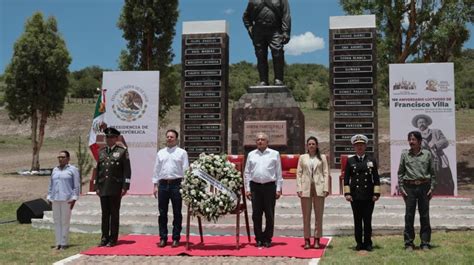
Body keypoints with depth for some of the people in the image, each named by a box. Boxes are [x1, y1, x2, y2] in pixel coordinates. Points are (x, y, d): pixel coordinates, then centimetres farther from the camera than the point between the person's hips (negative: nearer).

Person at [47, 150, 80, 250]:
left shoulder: (73, 169, 2)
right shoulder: (55, 170, 18)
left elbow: (77, 185, -2)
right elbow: (51, 185, 22)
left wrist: (74, 198, -9)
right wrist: (49, 197, 15)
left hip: (67, 199, -5)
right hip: (55, 199, 5)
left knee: (65, 221, -4)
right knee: (57, 221, 5)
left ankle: (64, 243, 3)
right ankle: (58, 243, 11)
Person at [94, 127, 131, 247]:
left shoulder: (122, 151, 0)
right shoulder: (101, 152, 14)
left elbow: (127, 170, -4)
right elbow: (98, 170, 17)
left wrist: (125, 187, -10)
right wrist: (96, 186, 10)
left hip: (116, 188, -4)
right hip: (103, 188, 4)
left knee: (114, 214, 1)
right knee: (105, 214, 7)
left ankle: (113, 239, 7)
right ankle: (105, 238, 13)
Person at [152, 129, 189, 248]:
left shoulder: (182, 152, 4)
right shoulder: (160, 153, 14)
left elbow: (185, 170, 0)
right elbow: (156, 170, 14)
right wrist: (155, 185, 8)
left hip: (176, 184, -3)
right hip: (163, 184, 3)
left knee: (177, 213, 3)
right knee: (162, 213, 6)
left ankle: (176, 238, 10)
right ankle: (163, 238, 14)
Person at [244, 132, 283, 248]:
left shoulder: (274, 154, 5)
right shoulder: (251, 155, 10)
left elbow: (279, 173, 5)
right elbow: (247, 172, 11)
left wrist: (278, 189, -1)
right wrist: (247, 188, 4)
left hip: (269, 186, -2)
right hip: (255, 187, 2)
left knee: (269, 215, 3)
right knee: (256, 214, 4)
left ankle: (267, 239, 13)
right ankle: (259, 238, 14)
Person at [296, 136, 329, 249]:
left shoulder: (322, 157, 8)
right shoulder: (302, 157, 9)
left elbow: (326, 173, 4)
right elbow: (298, 173, 6)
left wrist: (326, 188, -5)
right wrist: (299, 188, -3)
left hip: (319, 188, 0)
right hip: (306, 188, 0)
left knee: (319, 215, 3)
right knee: (306, 215, 3)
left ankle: (317, 239, 10)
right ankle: (307, 240, 8)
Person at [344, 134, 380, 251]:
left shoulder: (371, 161, 7)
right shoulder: (350, 161, 6)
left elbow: (376, 178, 6)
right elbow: (346, 179, 6)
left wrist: (376, 193, -2)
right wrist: (347, 193, -2)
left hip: (368, 196, 0)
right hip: (355, 196, 0)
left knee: (368, 220, 2)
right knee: (357, 221, 4)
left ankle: (368, 243, 12)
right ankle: (359, 243, 12)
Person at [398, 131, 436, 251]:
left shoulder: (427, 154, 5)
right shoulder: (405, 155, 6)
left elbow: (432, 172, 7)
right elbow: (400, 173, 7)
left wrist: (432, 188, 0)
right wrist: (401, 188, 0)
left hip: (424, 187, 0)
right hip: (409, 187, 0)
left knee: (425, 216, 4)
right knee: (409, 216, 2)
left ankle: (425, 243, 12)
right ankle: (409, 243, 9)